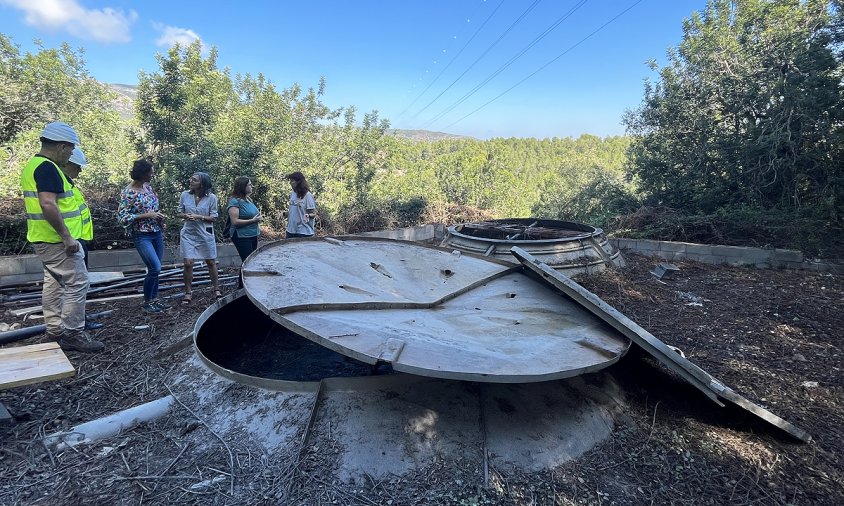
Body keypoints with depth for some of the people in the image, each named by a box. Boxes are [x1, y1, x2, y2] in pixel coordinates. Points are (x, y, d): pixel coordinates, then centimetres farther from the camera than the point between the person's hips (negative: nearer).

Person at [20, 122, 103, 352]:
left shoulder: (33, 164, 15)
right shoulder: (48, 168, -18)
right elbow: (48, 205, -28)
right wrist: (67, 236, -25)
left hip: (43, 239, 11)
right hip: (56, 240, -11)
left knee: (53, 283, 15)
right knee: (77, 283, -6)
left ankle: (55, 332, 24)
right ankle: (73, 334, 1)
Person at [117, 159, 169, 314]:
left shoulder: (148, 187, 7)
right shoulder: (128, 193, -13)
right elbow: (122, 217, -15)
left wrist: (160, 215, 2)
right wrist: (146, 215, -20)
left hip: (157, 233, 7)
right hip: (142, 236, -7)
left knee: (155, 268, 11)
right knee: (155, 268, -12)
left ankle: (154, 298, 23)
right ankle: (146, 302, 5)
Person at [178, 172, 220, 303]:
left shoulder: (211, 198, -8)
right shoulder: (185, 195, -2)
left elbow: (214, 217, -6)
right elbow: (180, 213, 8)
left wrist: (199, 217, -20)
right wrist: (185, 216, -15)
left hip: (205, 233, -1)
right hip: (188, 233, 1)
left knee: (211, 262, 10)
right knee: (188, 263, -2)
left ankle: (216, 289, 25)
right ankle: (188, 292, 14)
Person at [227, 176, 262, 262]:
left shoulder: (248, 199, 11)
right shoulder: (234, 201, -13)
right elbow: (235, 221, -20)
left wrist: (258, 218, 6)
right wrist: (252, 220, -20)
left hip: (253, 235, 9)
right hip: (242, 237, -9)